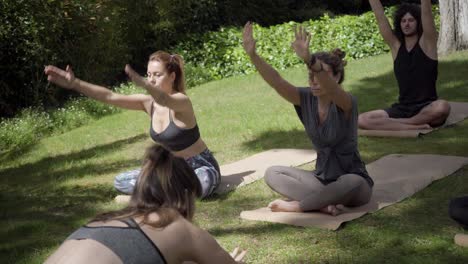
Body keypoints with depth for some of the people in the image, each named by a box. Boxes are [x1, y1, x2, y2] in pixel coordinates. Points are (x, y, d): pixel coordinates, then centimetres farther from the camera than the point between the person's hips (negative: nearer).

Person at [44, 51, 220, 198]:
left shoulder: (181, 101, -26)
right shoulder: (148, 102, -6)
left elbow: (164, 100, -51)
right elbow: (110, 97, -16)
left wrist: (143, 84, -72)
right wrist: (75, 84, -28)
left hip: (201, 167, -5)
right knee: (121, 183, -2)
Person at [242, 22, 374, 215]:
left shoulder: (346, 103, -19)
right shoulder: (307, 99, -5)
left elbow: (329, 89, -43)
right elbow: (276, 81, -20)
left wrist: (308, 58, -61)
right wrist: (252, 54, -36)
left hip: (352, 179, -5)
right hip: (322, 179, 5)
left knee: (353, 183, -39)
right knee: (272, 173, -9)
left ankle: (295, 205, -22)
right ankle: (323, 203, -23)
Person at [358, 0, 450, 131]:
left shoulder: (426, 43, 0)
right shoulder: (396, 45, 8)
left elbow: (426, 12, -11)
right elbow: (380, 17, 3)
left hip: (427, 108, -2)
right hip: (402, 108, 3)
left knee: (442, 107, -39)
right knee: (362, 120, -21)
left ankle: (395, 124, -19)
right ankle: (416, 127, -25)